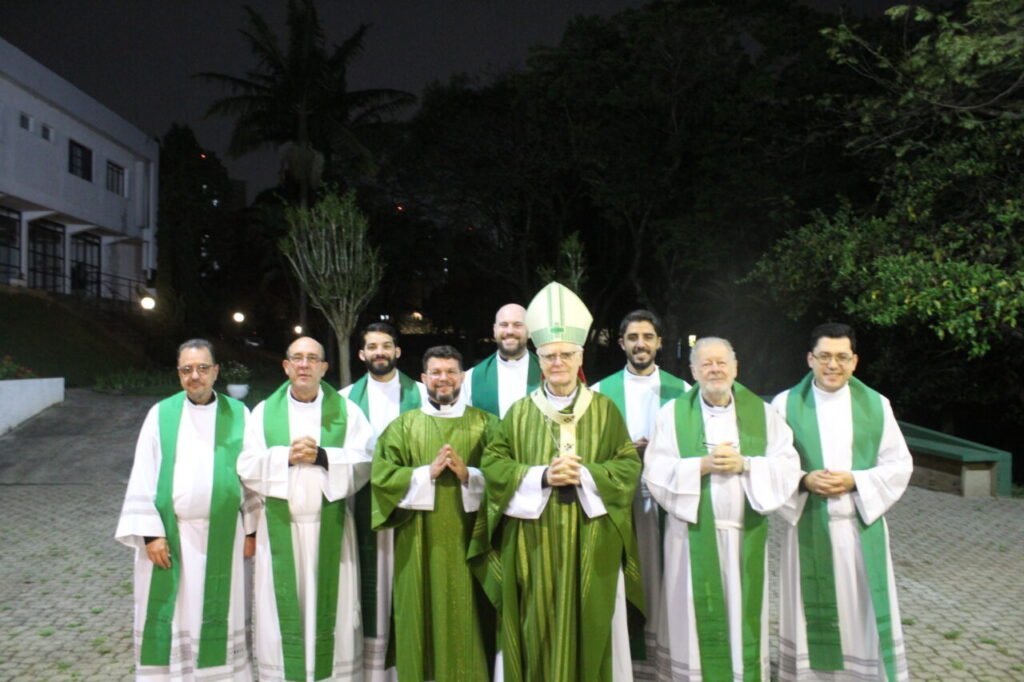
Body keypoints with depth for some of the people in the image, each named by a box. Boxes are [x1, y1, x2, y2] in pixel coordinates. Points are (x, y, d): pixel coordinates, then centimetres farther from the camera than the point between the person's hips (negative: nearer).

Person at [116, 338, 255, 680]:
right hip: (170, 535, 0)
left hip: (222, 537, 0)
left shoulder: (238, 415, 1)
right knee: (170, 618, 7)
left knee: (218, 617, 9)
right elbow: (143, 477, -1)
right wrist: (150, 532, -7)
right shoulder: (160, 414, 0)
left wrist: (251, 529, 2)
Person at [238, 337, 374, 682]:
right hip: (280, 529, 1)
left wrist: (323, 457, -18)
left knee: (330, 610, 5)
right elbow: (247, 467, -2)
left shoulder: (346, 410, 3)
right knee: (283, 613, 4)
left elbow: (364, 463, -5)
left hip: (329, 529, 0)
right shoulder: (264, 411, 6)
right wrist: (286, 457, -16)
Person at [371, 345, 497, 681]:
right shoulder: (403, 425, 7)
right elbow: (382, 476, -4)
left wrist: (468, 474, -16)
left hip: (469, 538, 0)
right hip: (420, 542, 0)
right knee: (424, 617, 6)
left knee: (467, 619, 5)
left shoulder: (486, 424, 6)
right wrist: (427, 472, -14)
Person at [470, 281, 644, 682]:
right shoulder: (520, 412, 5)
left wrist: (585, 475, -17)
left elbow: (629, 465, 0)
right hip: (533, 543, 0)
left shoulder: (604, 410, 4)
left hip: (591, 543, 0)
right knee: (536, 628, 5)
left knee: (588, 627, 7)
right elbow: (493, 463, -1)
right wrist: (541, 476, -15)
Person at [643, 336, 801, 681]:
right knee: (697, 623, 5)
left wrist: (744, 464, -15)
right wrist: (702, 465, -18)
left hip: (746, 537, 2)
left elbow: (788, 468, -1)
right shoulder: (672, 414, 1)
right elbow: (656, 473, -6)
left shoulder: (763, 413, 5)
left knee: (743, 619, 10)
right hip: (694, 537, -1)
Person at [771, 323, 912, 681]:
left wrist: (855, 481, -11)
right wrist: (804, 480, -16)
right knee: (812, 615, 7)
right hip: (808, 528, -1)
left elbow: (900, 464, 4)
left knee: (862, 612, 6)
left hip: (861, 526, 1)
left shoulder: (876, 405, 3)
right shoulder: (785, 404, -1)